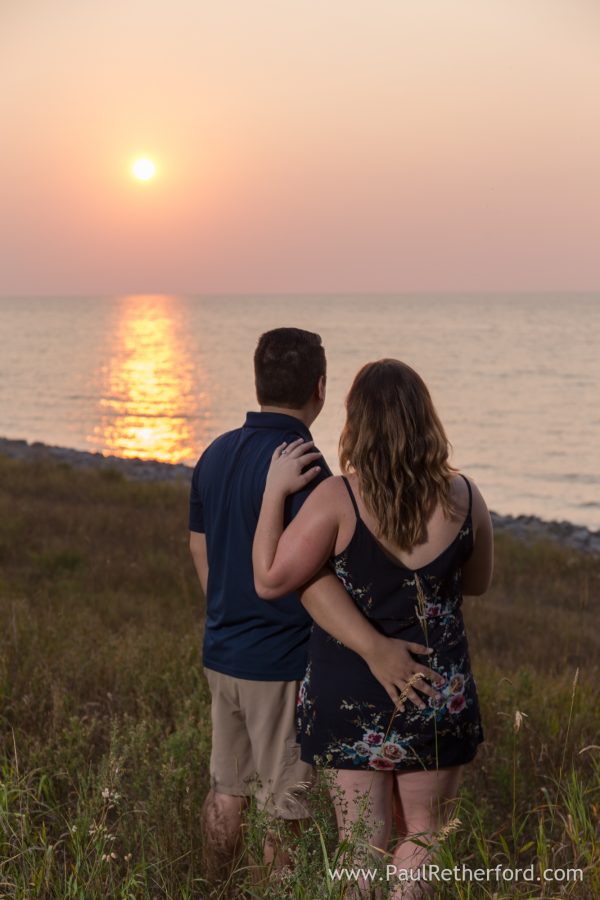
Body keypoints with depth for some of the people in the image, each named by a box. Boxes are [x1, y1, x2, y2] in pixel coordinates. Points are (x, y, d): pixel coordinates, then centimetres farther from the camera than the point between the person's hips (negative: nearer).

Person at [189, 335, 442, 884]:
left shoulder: (216, 454, 4)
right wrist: (374, 648, -40)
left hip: (222, 653, 8)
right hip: (282, 662, -8)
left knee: (227, 791, 19)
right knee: (285, 805, 5)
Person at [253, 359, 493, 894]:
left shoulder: (337, 499, -15)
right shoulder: (463, 497, -6)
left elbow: (269, 582, -10)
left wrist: (275, 490, -7)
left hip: (349, 694, -1)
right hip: (439, 692, 1)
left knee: (364, 844, 10)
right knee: (423, 835, 18)